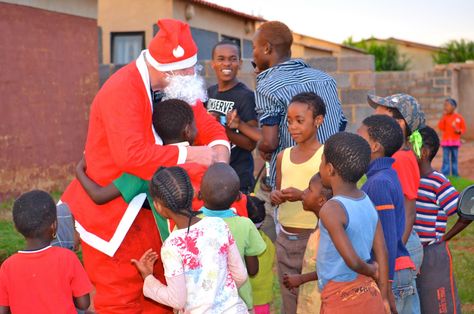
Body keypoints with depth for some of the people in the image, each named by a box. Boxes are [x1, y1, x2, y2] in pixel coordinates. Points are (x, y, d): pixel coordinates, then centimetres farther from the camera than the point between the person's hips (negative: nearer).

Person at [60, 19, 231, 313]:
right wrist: (188, 154, -31)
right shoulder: (122, 92, -24)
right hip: (113, 212, -8)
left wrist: (219, 146, -14)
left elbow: (205, 122, 9)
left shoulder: (173, 87, 2)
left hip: (148, 207, 8)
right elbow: (131, 154, -35)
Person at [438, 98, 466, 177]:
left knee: (454, 159, 10)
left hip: (455, 141, 1)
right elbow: (440, 127, -10)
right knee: (446, 159, -2)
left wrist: (459, 131, -14)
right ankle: (445, 176, 0)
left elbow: (463, 128, 7)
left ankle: (455, 175, 18)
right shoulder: (445, 117, -1)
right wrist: (443, 117, -14)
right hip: (446, 141, -1)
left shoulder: (459, 117, -1)